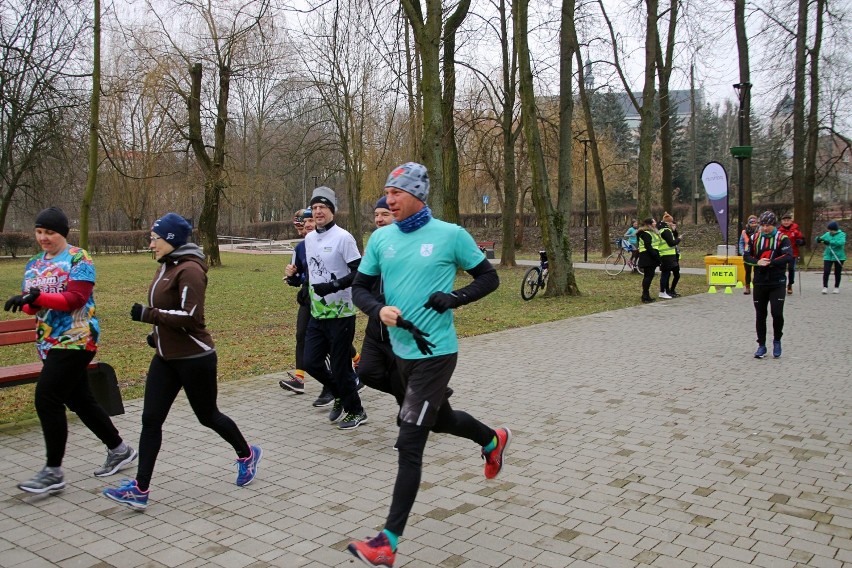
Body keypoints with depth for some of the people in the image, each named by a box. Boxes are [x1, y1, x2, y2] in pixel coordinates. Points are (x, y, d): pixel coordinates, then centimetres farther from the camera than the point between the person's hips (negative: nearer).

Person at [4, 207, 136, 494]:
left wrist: (38, 296, -29)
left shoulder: (78, 258, -8)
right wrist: (24, 302, -13)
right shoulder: (33, 264, 14)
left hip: (75, 341, -8)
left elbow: (76, 299, -19)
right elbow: (31, 303, 9)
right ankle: (119, 450, 27)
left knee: (47, 399, -10)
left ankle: (53, 472, 1)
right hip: (49, 342, 8)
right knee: (80, 400, 13)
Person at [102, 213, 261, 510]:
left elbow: (190, 316, -26)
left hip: (194, 359, -8)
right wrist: (157, 332, 12)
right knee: (151, 420, 3)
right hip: (166, 358, 9)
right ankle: (140, 489, 8)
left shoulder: (190, 270, -19)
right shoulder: (166, 267, 9)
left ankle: (247, 455, 33)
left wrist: (147, 314, -23)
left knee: (208, 416, 9)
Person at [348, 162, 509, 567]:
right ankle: (493, 440, 57)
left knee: (409, 445, -7)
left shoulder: (450, 235, -10)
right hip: (401, 350, 7)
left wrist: (455, 298, -18)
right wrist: (379, 310, -15)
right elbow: (360, 288, 7)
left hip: (435, 353, -6)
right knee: (439, 419, 26)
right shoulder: (381, 238, 3)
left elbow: (489, 278, -1)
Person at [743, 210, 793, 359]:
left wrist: (770, 262, -24)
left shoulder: (782, 238, -4)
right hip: (759, 283, 3)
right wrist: (758, 262, -16)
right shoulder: (755, 238, 5)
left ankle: (777, 341, 17)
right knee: (760, 315, 7)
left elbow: (789, 256, -16)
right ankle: (761, 345, 18)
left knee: (777, 313, -8)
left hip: (777, 283, -3)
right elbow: (746, 256, 3)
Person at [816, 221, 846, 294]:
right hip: (828, 256, 2)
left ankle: (837, 287, 22)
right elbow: (820, 239, 11)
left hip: (839, 257, -2)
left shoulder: (841, 234, -8)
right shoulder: (827, 234, 5)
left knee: (837, 273, 8)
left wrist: (830, 242, -32)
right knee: (826, 272, -10)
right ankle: (825, 287, -5)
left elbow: (841, 242, -24)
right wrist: (818, 239, -15)